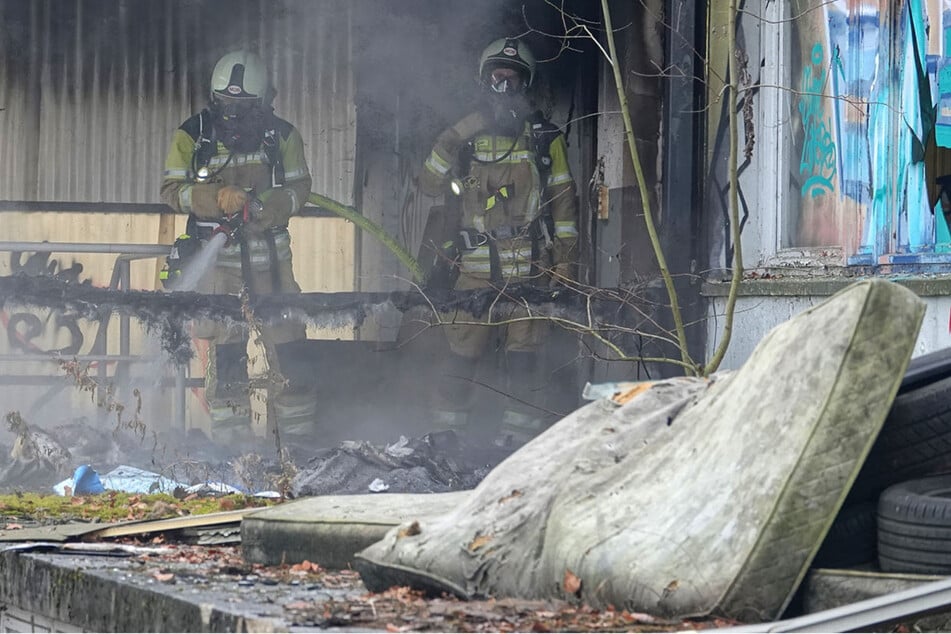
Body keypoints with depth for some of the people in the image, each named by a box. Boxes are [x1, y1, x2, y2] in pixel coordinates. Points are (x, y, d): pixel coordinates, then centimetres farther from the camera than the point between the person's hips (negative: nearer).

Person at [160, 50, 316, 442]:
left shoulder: (281, 136, 3)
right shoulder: (192, 136, -1)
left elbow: (299, 188, 3)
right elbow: (172, 190, -3)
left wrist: (266, 207, -17)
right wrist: (217, 197, -21)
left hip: (270, 254, 1)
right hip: (218, 258, -1)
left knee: (288, 342, -1)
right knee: (225, 349, -1)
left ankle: (298, 431, 9)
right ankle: (230, 435, 7)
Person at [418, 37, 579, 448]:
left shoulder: (546, 139, 9)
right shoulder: (466, 137, 12)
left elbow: (563, 201, 9)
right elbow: (429, 184, 3)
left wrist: (565, 259, 2)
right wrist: (452, 141, -10)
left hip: (528, 266, -1)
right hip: (476, 264, 1)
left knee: (523, 348, -3)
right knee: (462, 348, -2)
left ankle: (519, 429, 1)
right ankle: (447, 427, 4)